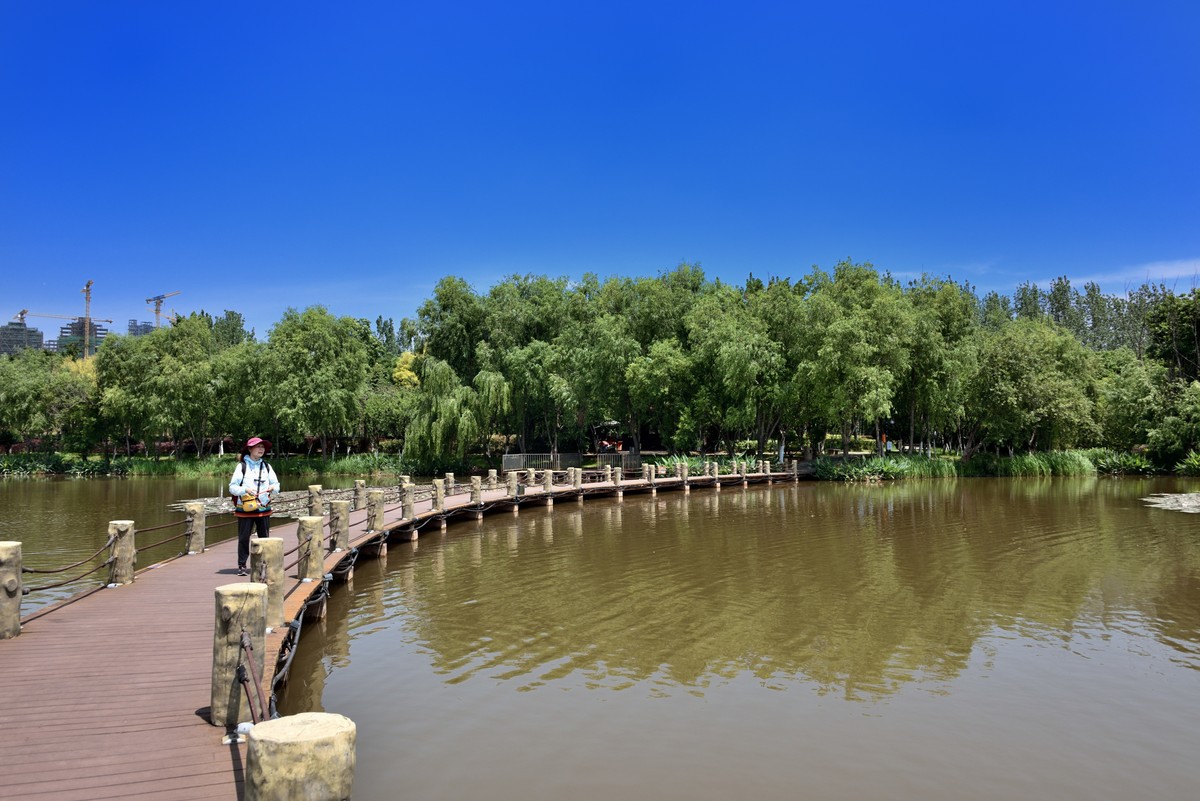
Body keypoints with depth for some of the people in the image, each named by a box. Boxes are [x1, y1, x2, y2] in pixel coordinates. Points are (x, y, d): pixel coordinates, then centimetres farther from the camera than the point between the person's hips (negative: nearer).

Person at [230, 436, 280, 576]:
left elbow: (276, 485, 12)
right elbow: (232, 487, -6)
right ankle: (242, 566, 10)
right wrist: (245, 489, -23)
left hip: (264, 508, 4)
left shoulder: (267, 466, 10)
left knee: (264, 538, 7)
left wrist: (273, 488, -11)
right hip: (245, 508, -4)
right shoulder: (242, 466, -2)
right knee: (244, 538, 1)